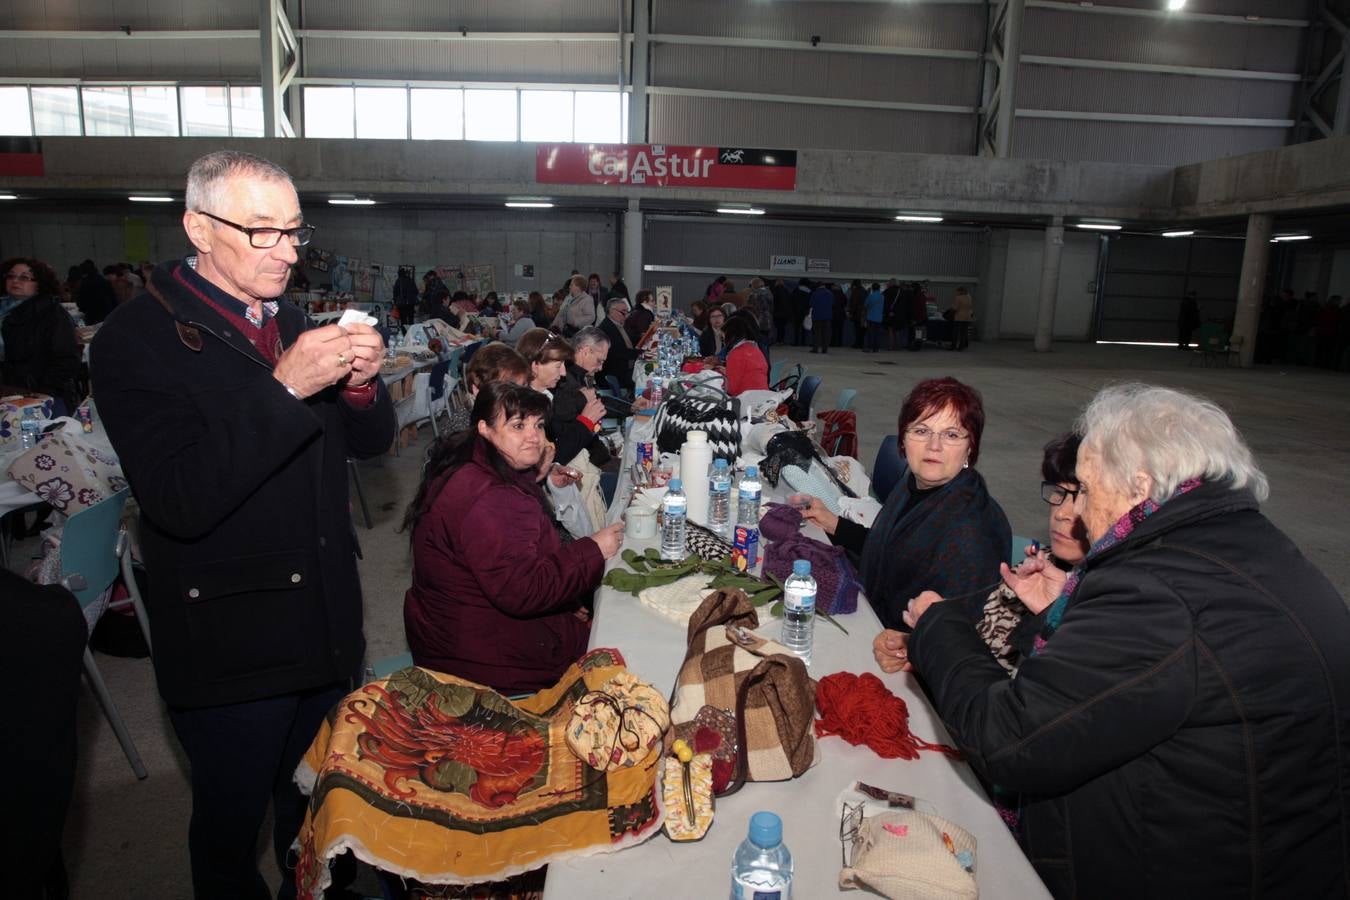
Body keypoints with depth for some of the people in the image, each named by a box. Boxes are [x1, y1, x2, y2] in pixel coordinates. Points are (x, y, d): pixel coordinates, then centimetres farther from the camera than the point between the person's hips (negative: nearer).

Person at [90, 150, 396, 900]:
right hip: (230, 647, -5)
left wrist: (361, 383, -13)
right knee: (232, 824, 16)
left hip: (324, 631, 6)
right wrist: (284, 389, -32)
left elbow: (369, 442, 8)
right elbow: (181, 501, -25)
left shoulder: (292, 323, 5)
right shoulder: (136, 340, -14)